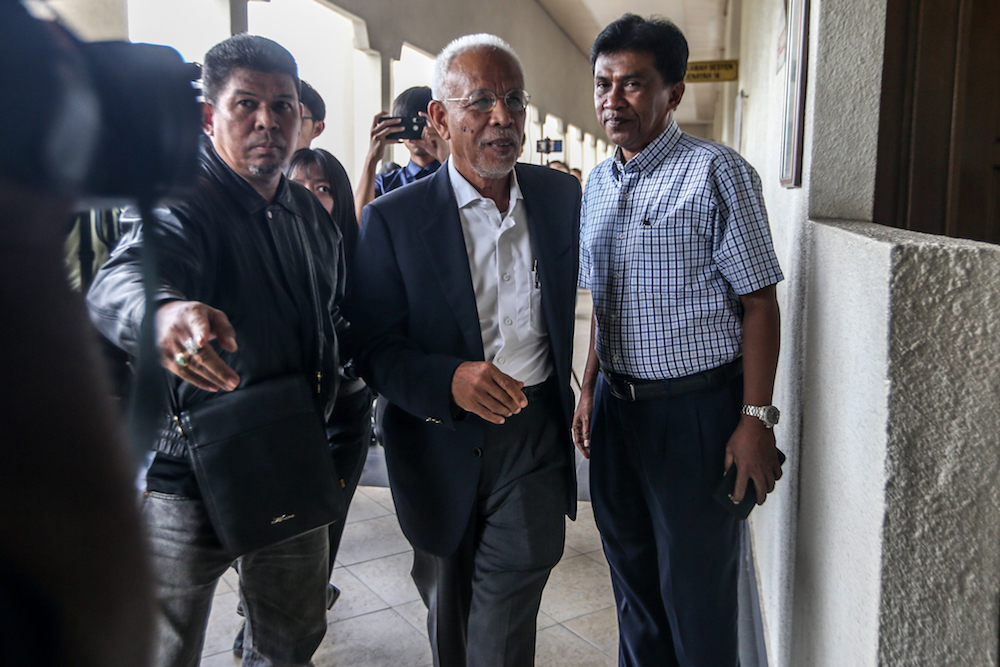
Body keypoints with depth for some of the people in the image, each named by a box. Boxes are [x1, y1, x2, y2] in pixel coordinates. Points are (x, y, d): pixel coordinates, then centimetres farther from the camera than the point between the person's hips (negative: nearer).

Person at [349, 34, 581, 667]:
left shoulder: (562, 196, 1)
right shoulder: (394, 218, -8)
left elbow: (583, 281, 19)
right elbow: (376, 348, -9)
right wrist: (450, 380, -28)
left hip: (536, 439, 1)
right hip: (442, 445, 0)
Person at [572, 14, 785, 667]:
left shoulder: (716, 173, -11)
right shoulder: (598, 183, 10)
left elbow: (759, 302, -13)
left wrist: (756, 419, -16)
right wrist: (591, 389, 15)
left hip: (695, 408, -6)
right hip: (616, 403, 7)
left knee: (695, 591, 5)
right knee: (631, 570, 20)